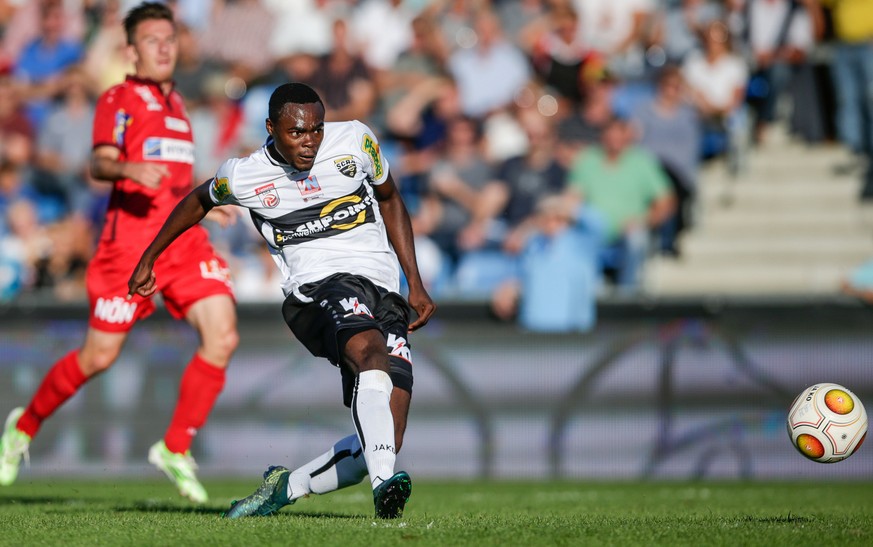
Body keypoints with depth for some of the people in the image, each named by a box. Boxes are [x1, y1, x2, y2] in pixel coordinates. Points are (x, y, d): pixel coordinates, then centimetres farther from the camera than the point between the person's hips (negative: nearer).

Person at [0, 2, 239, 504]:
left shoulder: (176, 102, 21)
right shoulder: (118, 100, -2)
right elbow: (100, 163, -17)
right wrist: (129, 170, -36)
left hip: (185, 240, 6)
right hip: (130, 240, -6)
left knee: (223, 336, -14)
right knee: (99, 357, -2)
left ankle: (176, 449, -3)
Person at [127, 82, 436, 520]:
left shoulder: (355, 141, 4)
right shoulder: (243, 177, 0)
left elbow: (389, 201, 20)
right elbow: (199, 201, 23)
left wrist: (416, 285, 15)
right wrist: (148, 259, 33)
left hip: (384, 293, 3)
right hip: (317, 287, -3)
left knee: (383, 446, -10)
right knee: (373, 353, -39)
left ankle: (287, 486, 12)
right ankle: (384, 482, -53)